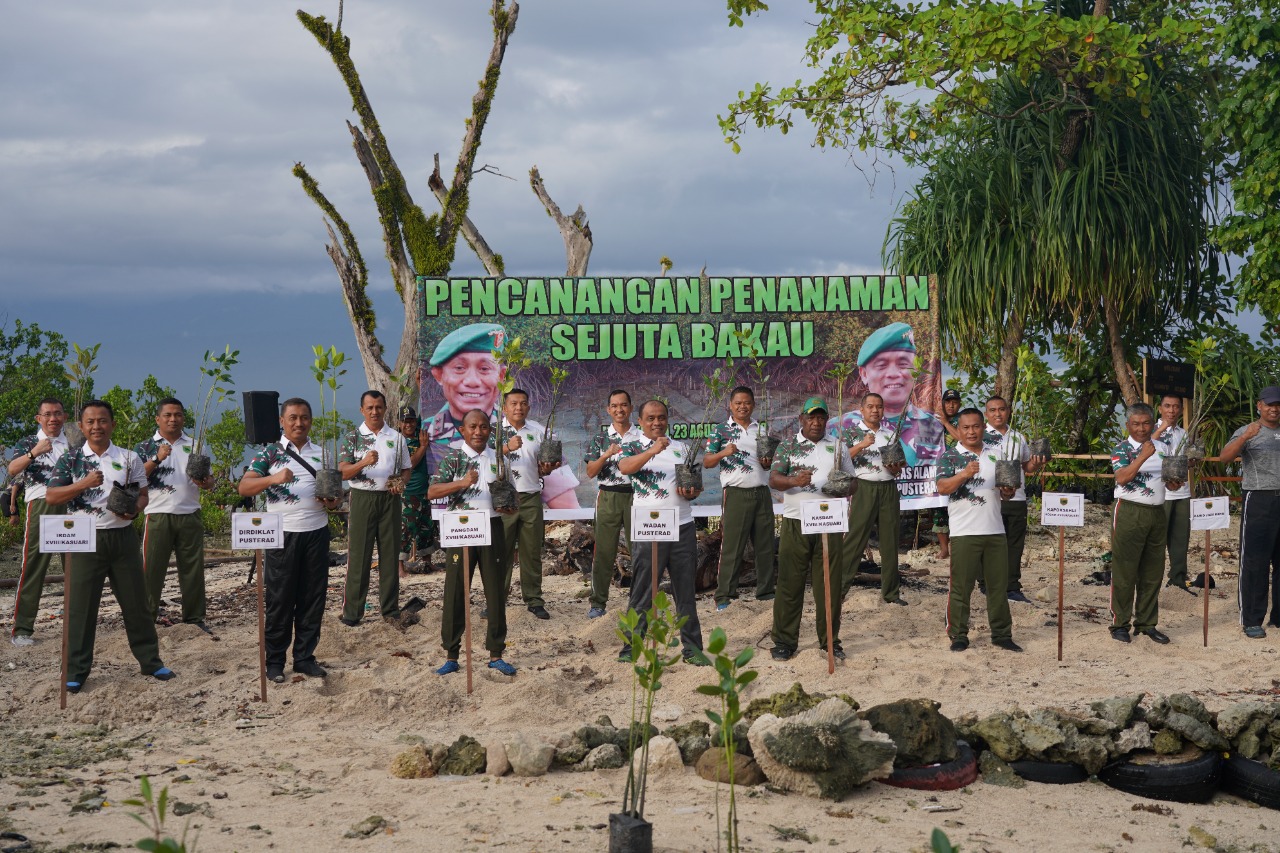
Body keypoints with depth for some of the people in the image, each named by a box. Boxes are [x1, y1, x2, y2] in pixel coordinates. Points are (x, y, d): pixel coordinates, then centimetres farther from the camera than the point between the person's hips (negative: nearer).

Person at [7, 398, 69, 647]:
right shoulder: (28, 443, 10)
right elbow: (13, 469, -8)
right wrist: (34, 452, -24)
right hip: (41, 506, -3)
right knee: (33, 566, -7)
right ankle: (21, 629, -6)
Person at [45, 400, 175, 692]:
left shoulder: (129, 458, 6)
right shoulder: (70, 459, 2)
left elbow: (142, 494, 9)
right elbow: (51, 496, -4)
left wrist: (135, 509, -13)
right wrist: (84, 483, -18)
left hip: (122, 536, 1)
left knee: (136, 601, 7)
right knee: (81, 605, 1)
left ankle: (150, 661, 18)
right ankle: (76, 671, 8)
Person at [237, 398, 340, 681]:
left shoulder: (322, 453, 11)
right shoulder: (270, 453, -1)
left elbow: (336, 492, 17)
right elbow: (243, 488, -10)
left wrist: (333, 502, -7)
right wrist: (273, 478, -27)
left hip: (316, 533, 4)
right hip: (283, 534, -3)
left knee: (313, 597, 6)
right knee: (279, 599, 1)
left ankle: (305, 657, 17)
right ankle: (274, 661, 10)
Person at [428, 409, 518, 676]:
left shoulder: (498, 460, 11)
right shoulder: (453, 458, 1)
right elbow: (431, 492, -9)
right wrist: (462, 483, -21)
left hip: (492, 527, 3)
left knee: (496, 592, 5)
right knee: (456, 593, 0)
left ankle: (495, 654, 14)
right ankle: (451, 656, 9)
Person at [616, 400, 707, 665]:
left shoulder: (681, 448, 16)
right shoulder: (632, 448, 4)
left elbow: (695, 483, 20)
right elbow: (625, 467, -19)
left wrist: (691, 492, -4)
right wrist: (654, 450, -33)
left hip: (682, 526, 3)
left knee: (686, 591, 7)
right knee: (642, 593, 0)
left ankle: (692, 648, 13)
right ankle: (630, 650, 6)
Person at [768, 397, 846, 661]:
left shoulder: (836, 446, 11)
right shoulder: (788, 445, 5)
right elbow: (773, 479, -5)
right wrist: (795, 481, -25)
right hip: (795, 523, -1)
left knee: (829, 584, 4)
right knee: (789, 583, 0)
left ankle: (830, 641, 13)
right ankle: (784, 641, 8)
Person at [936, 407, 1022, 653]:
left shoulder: (994, 456, 14)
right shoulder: (950, 457, -1)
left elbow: (1004, 493, 20)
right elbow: (942, 487, -16)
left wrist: (1008, 492, -4)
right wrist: (965, 474, -32)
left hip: (995, 530, 5)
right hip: (964, 532, -4)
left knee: (998, 585, 9)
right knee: (961, 587, 0)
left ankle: (1001, 635, 17)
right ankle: (958, 636, 8)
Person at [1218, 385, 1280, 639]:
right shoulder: (1247, 432, -1)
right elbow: (1224, 456, -17)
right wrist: (1245, 437, -31)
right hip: (1259, 501, -5)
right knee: (1255, 563, -4)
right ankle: (1252, 621, 0)